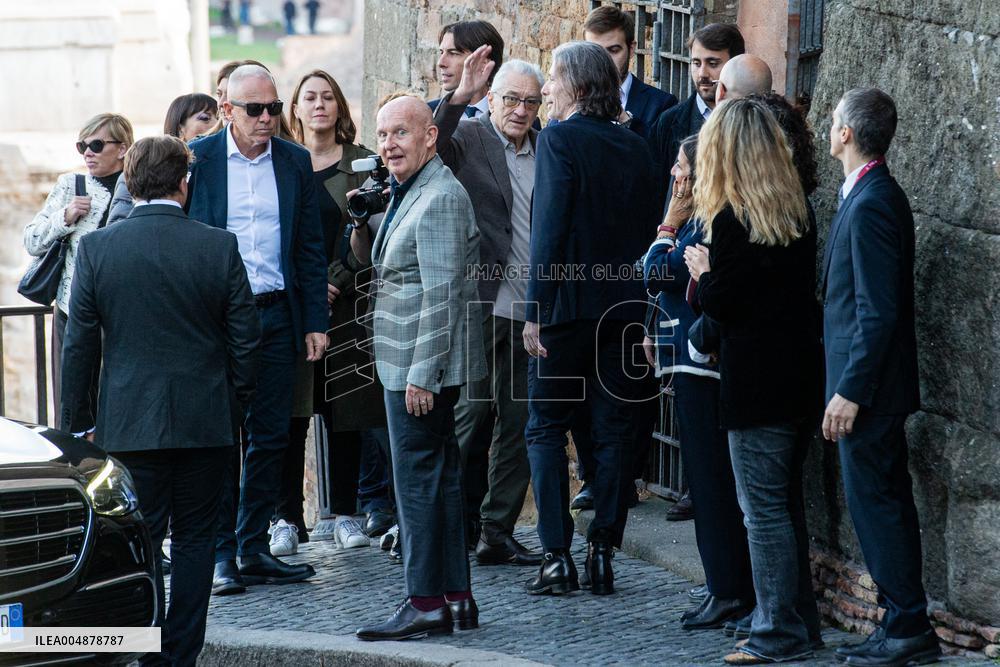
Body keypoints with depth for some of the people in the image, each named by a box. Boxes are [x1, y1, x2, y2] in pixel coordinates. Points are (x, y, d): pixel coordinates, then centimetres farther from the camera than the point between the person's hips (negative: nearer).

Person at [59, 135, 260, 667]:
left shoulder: (96, 249, -5)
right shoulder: (219, 246, -5)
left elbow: (80, 344, -2)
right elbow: (245, 338, -1)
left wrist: (77, 420, 7)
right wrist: (235, 403, 13)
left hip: (130, 423, 0)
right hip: (206, 421, 0)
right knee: (194, 538, 10)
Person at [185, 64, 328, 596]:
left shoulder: (295, 162, 8)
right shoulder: (196, 159, -2)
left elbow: (310, 248, 11)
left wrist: (315, 322, 6)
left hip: (277, 314, 3)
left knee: (270, 436, 6)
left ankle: (254, 549, 14)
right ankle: (221, 554, 4)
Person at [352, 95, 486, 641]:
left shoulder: (440, 198, -17)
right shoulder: (408, 195, 16)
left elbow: (441, 293, -21)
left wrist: (420, 374, -23)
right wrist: (364, 223, 11)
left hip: (422, 366, -11)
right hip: (409, 364, 11)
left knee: (418, 478, -6)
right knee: (439, 477, 13)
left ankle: (427, 605, -2)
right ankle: (456, 596, 18)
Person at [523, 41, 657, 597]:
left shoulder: (560, 139, -10)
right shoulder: (635, 147, 9)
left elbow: (550, 228, -15)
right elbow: (647, 227, 12)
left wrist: (536, 311, -14)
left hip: (568, 302, -5)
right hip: (625, 306, 5)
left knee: (546, 427, 4)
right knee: (615, 430, 8)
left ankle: (558, 557, -1)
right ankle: (603, 556, 9)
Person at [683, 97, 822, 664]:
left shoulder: (731, 219, -15)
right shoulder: (799, 211, 7)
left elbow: (720, 303, -14)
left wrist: (702, 271, 5)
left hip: (756, 384, -8)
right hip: (800, 376, 8)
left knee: (764, 509, -2)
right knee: (787, 503, 16)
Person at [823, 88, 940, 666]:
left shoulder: (871, 205, -19)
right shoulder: (877, 196, 12)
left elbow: (878, 310, -23)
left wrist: (849, 391, -22)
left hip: (868, 386, -10)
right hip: (872, 387, 10)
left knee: (874, 503, -5)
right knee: (885, 504, 13)